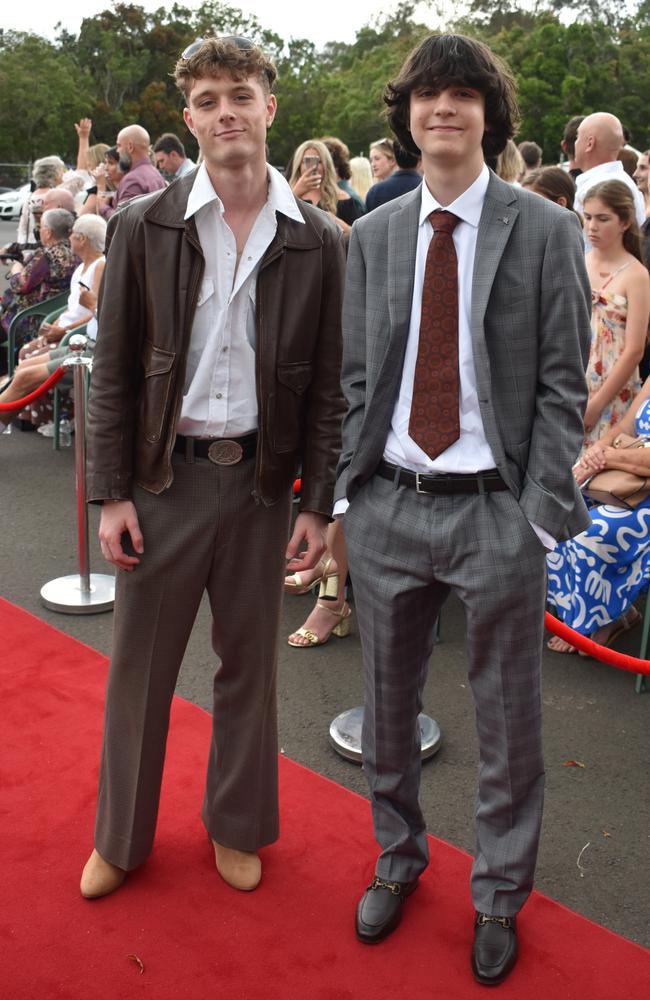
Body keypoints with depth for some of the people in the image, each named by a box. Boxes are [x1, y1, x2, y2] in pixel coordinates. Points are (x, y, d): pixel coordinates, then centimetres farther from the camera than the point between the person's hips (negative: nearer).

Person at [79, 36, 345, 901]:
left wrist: (318, 504, -2)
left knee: (249, 662, 13)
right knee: (139, 664, 10)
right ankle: (121, 836, 32)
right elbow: (113, 371, -1)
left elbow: (328, 384, 1)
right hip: (164, 474, 0)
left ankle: (237, 825, 35)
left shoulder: (318, 242, -1)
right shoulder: (143, 228, -2)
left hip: (262, 478, 1)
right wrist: (110, 491, -5)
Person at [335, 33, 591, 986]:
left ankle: (500, 896, 34)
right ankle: (398, 858, 42)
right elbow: (356, 377, 10)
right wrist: (350, 488, 2)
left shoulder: (547, 231, -2)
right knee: (387, 709, 17)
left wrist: (542, 514, -11)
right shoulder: (372, 235, 8)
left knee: (507, 721, 11)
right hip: (387, 507, 3)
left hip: (496, 513, -3)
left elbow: (562, 385, -5)